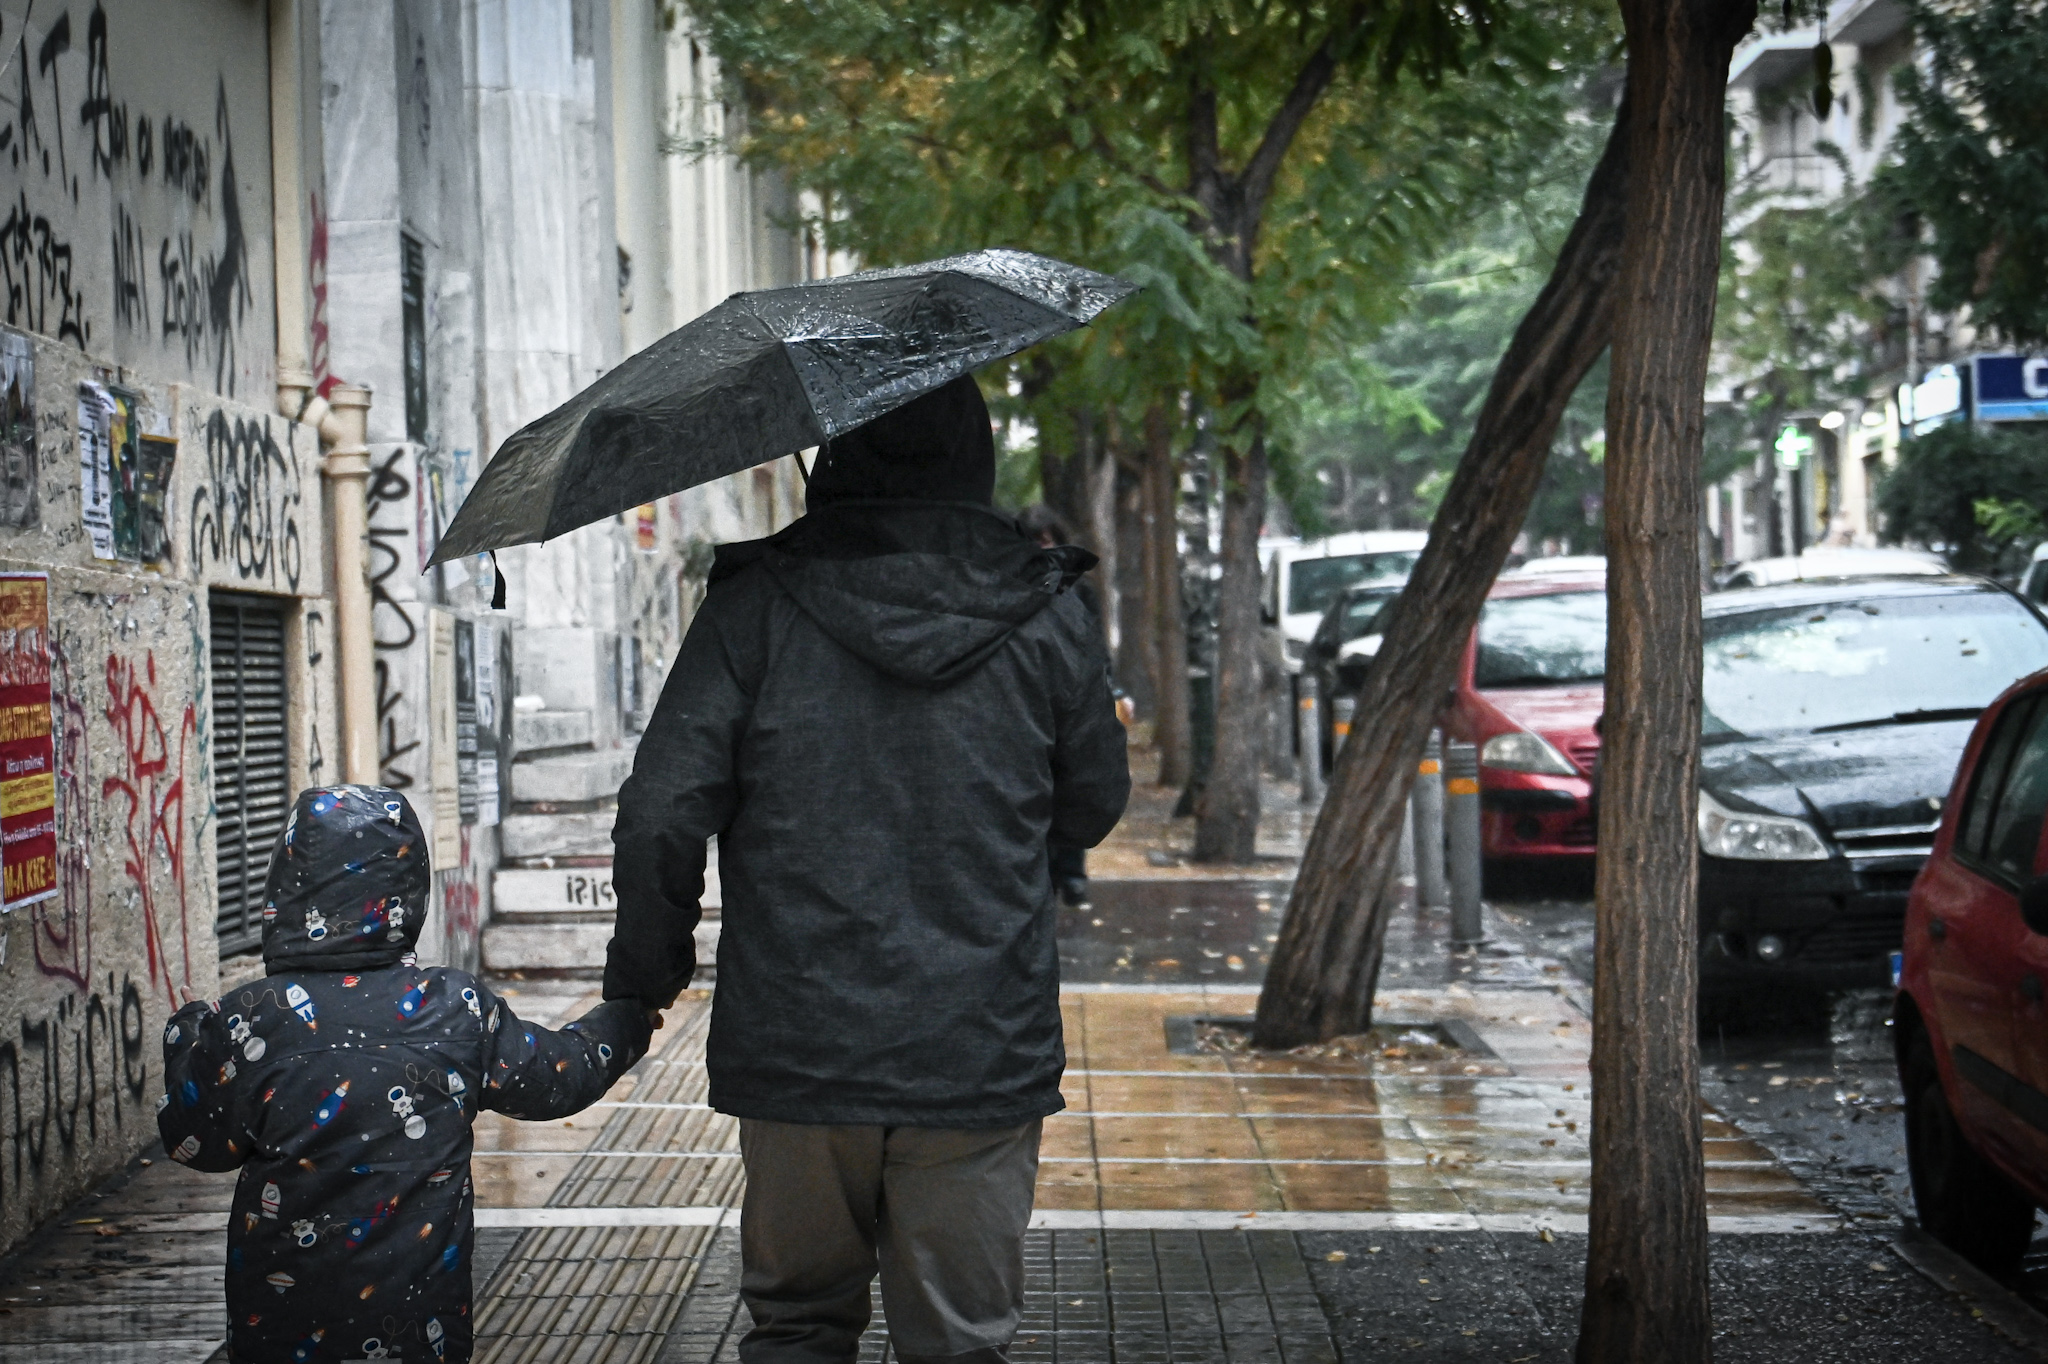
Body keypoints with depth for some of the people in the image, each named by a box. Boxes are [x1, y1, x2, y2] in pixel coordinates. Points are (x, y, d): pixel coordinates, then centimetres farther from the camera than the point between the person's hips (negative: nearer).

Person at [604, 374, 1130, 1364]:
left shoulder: (755, 605, -4)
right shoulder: (1047, 615, 0)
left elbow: (660, 818, -6)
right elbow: (1094, 810, 11)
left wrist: (642, 980, 8)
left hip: (795, 1051, 0)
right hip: (982, 1059, 1)